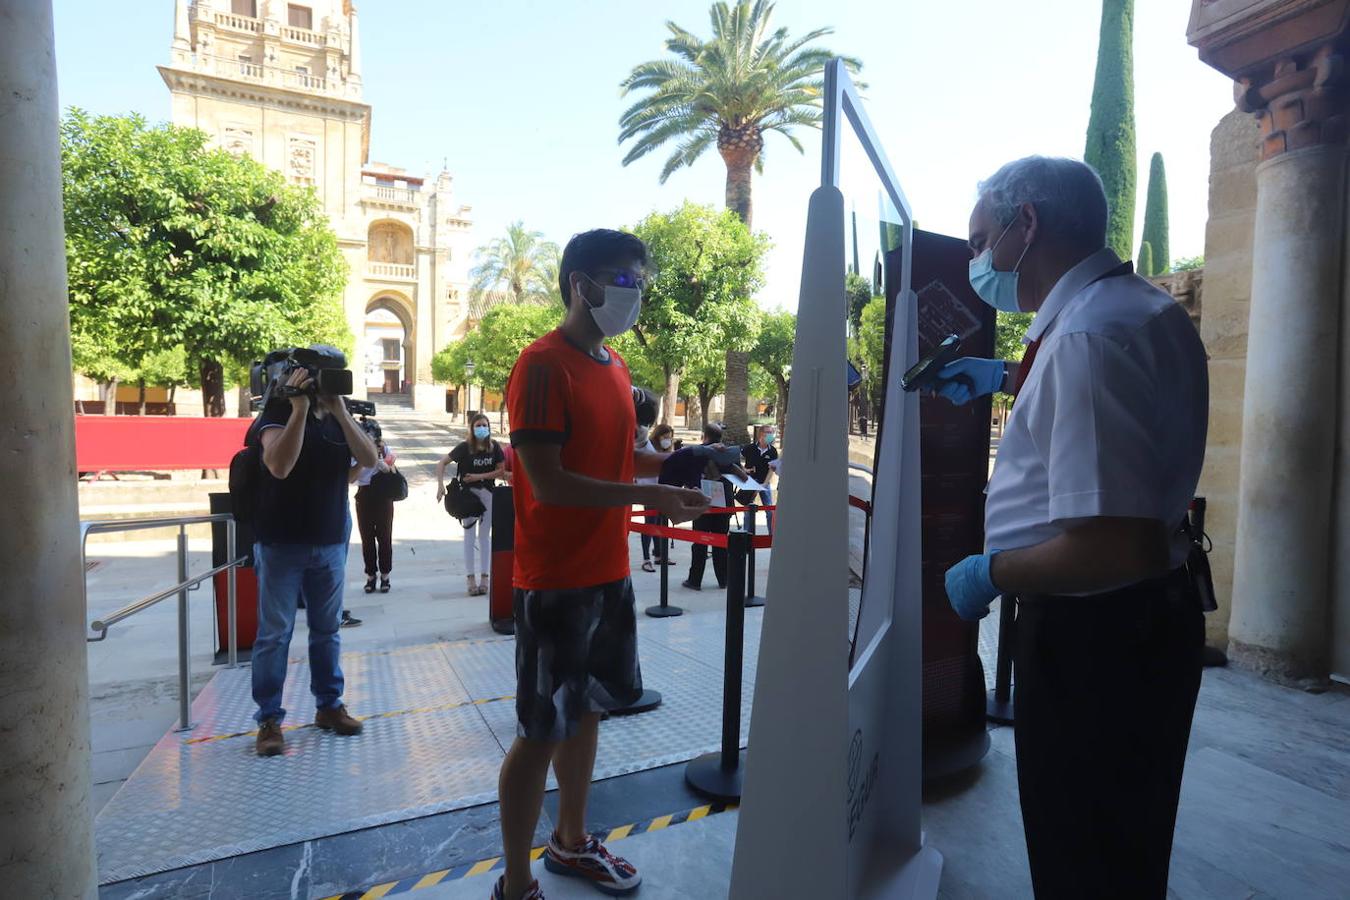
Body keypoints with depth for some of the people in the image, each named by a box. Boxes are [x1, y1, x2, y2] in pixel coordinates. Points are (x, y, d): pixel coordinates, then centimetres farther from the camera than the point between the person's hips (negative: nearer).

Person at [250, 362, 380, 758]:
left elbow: (370, 458, -8)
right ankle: (269, 719, 11)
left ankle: (329, 705, 24)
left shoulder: (340, 418, 8)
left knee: (327, 629, 12)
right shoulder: (279, 413, -6)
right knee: (274, 633, 1)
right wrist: (300, 408, -27)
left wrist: (340, 411, -15)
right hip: (281, 544, -4)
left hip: (331, 543, 5)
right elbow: (279, 465, -24)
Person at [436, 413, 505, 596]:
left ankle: (484, 578, 15)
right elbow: (441, 464, -7)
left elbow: (501, 470, -3)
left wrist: (479, 476, -13)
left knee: (485, 536, 8)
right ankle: (471, 580, 6)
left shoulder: (494, 447, -4)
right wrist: (440, 485, -18)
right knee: (470, 536, 2)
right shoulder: (464, 447, -9)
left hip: (488, 493, 2)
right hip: (468, 493, -2)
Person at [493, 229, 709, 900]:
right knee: (541, 731, 4)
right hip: (555, 580, -8)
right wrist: (647, 496, -23)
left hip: (608, 571, 8)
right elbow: (548, 481, -20)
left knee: (586, 708, 20)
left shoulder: (614, 366, 11)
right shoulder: (543, 363, -16)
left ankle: (571, 841, 41)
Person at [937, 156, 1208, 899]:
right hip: (1145, 617, 10)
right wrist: (1009, 378, 23)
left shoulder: (1088, 334, -27)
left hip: (1092, 636, -10)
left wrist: (990, 573, -19)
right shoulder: (1141, 307, 7)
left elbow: (1116, 547, -34)